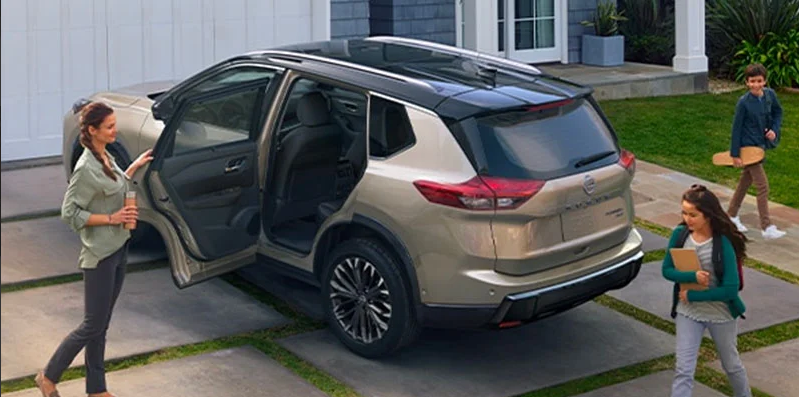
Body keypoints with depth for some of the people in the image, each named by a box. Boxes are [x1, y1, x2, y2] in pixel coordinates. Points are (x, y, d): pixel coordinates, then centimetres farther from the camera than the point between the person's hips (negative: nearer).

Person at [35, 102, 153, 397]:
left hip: (118, 249, 9)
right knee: (93, 326, 0)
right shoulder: (86, 168, -21)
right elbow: (69, 213, -19)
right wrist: (111, 218, -20)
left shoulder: (105, 157, 6)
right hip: (100, 255, -9)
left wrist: (134, 167, 13)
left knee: (101, 326, 14)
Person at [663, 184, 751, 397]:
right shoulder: (680, 234, -11)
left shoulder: (723, 244, -23)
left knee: (731, 365, 21)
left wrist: (692, 296, -19)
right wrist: (692, 276, -25)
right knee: (683, 370, -4)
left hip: (721, 313, -2)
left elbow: (730, 289, -24)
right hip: (688, 312, 2)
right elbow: (667, 270, -6)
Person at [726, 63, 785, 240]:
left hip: (760, 144, 7)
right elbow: (736, 127, -14)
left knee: (745, 182, 19)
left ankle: (731, 216, 34)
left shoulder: (770, 95, -4)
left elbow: (778, 112, 15)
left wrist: (775, 129, -2)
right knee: (763, 186, -8)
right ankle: (767, 228, -5)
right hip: (748, 146, -7)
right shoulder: (744, 102, -19)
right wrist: (735, 154, -13)